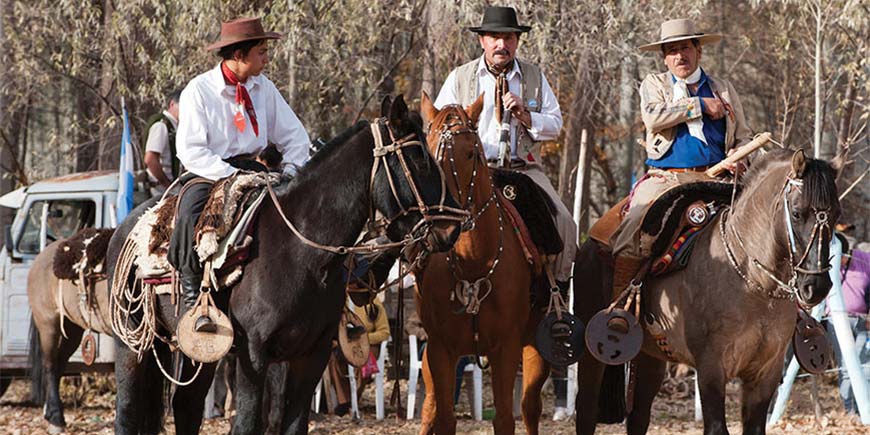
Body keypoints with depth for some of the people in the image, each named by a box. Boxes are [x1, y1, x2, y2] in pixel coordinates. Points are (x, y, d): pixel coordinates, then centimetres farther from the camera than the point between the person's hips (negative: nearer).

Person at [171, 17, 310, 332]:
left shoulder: (263, 87, 9)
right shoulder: (198, 90, -7)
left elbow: (294, 135, 14)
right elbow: (190, 150, -14)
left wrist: (290, 170, -4)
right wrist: (231, 174, -23)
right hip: (207, 174, -5)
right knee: (192, 211, -36)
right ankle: (194, 301, -32)